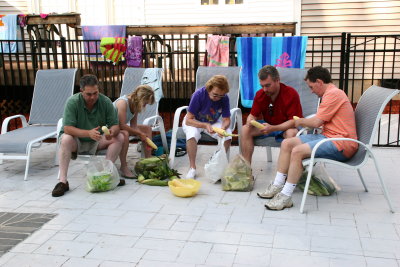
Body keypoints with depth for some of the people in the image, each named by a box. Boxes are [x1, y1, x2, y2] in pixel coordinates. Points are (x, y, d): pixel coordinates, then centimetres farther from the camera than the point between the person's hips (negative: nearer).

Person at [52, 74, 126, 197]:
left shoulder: (106, 102, -13)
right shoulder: (72, 102, -21)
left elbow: (115, 125, -12)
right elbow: (67, 128, -27)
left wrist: (112, 132, -38)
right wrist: (88, 133, -43)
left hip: (96, 141, 3)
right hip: (76, 140, -3)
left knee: (119, 137, -19)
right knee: (66, 139, -35)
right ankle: (62, 181, -33)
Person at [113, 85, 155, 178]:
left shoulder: (135, 104, -4)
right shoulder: (123, 102, -30)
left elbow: (133, 125, -4)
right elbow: (122, 125, -32)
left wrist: (144, 137, -18)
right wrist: (139, 133, -25)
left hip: (121, 127, 9)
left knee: (147, 128, 5)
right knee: (125, 134, -41)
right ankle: (124, 167, -29)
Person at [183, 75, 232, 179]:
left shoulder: (224, 99, -20)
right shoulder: (198, 95, -28)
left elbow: (226, 120, -12)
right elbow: (188, 120, -25)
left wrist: (223, 127, -36)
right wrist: (205, 125, -40)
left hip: (214, 122, 2)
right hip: (195, 122, -2)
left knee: (228, 137, -25)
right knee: (192, 135, -35)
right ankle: (192, 168, -17)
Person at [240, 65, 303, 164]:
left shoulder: (291, 94, -20)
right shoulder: (260, 94, -6)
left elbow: (294, 121, -24)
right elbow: (252, 115, 2)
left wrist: (273, 128, -35)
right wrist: (250, 122, -24)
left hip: (285, 127, -4)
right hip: (267, 125, 5)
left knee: (292, 133, -37)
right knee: (245, 129, -17)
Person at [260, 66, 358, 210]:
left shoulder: (333, 94, -13)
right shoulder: (331, 93, 20)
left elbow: (316, 122, -14)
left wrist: (300, 121, 3)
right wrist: (304, 122, 8)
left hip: (341, 144, -10)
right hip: (328, 136, 10)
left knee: (298, 151, -28)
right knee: (287, 143, 0)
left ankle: (286, 197, -22)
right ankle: (277, 186, 1)